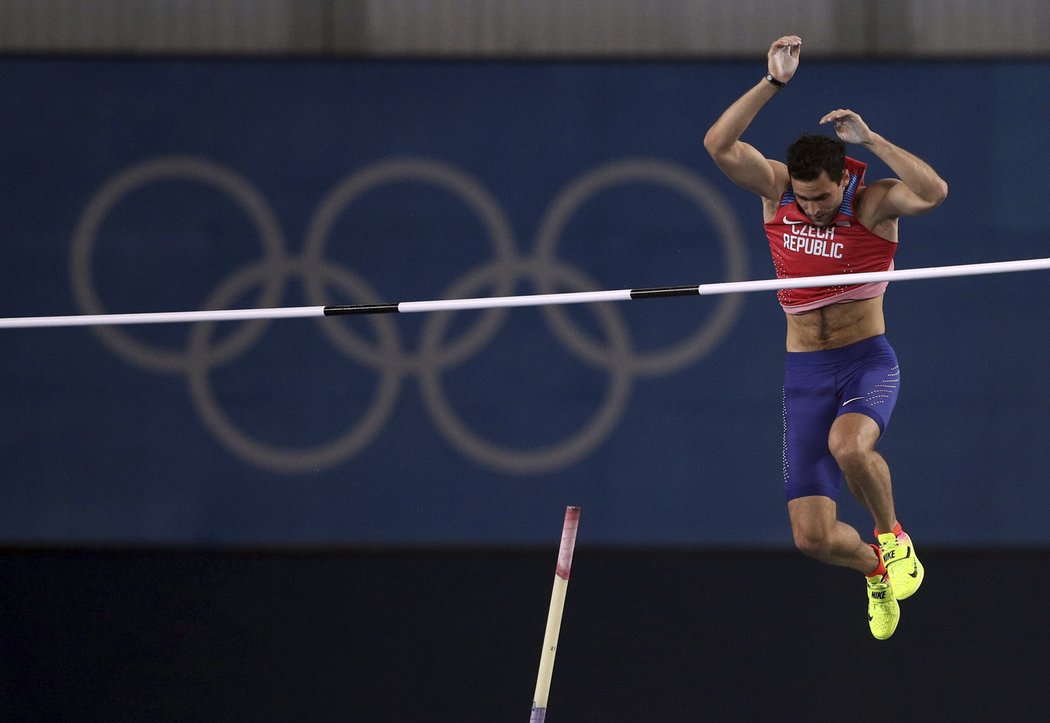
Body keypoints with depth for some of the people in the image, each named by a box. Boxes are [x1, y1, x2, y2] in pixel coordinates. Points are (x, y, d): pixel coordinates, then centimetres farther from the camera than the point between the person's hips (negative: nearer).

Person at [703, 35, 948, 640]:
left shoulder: (874, 202, -11)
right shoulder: (776, 189, -2)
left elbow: (935, 193, -33)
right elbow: (719, 145, -17)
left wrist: (870, 138, -32)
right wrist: (774, 82, -24)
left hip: (868, 362, -3)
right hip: (805, 370, 3)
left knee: (847, 443, -39)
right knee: (814, 536, -4)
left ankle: (892, 536, -7)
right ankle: (876, 570, 33)